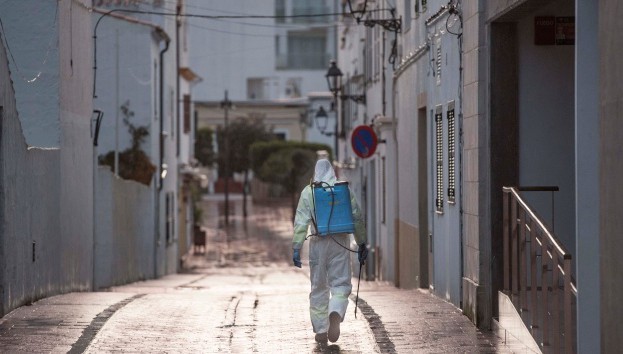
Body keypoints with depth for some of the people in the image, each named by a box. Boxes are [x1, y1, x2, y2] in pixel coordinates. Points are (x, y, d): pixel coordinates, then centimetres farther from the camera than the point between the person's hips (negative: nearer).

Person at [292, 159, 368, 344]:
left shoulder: (308, 191, 0)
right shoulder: (344, 189, 2)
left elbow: (301, 221, -6)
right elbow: (357, 218, 3)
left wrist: (296, 248, -7)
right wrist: (362, 243, 11)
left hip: (318, 243, 0)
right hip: (341, 242, 0)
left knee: (319, 287, 11)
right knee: (341, 284, 4)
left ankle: (321, 331, 14)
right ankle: (335, 314, -26)